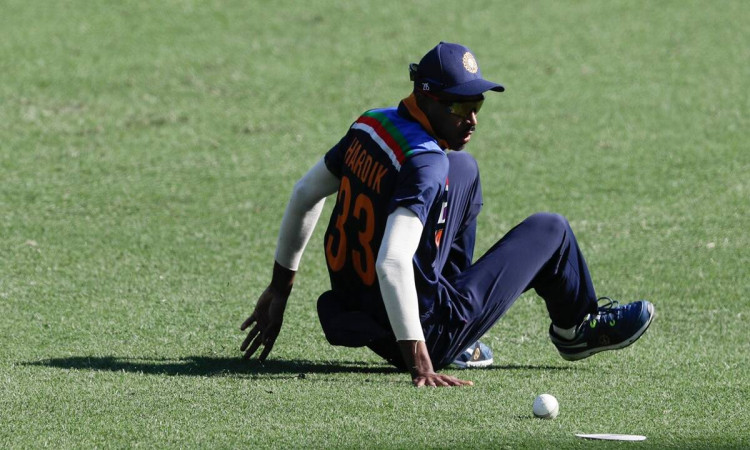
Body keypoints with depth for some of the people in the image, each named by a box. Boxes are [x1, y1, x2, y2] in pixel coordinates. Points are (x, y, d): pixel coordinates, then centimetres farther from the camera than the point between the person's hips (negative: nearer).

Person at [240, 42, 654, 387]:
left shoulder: (371, 126, -1)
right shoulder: (426, 165, -26)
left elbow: (304, 195, 9)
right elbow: (392, 264, -36)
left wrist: (279, 290, 19)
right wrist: (419, 363, -38)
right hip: (429, 332, -8)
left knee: (462, 169, 23)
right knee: (551, 229, 8)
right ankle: (576, 328, 40)